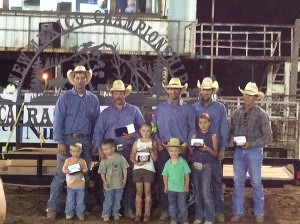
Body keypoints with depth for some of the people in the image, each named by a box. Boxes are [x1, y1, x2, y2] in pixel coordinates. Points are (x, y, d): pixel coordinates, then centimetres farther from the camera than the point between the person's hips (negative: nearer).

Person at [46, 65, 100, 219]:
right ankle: (52, 207, 2)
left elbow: (96, 122, 12)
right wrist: (60, 142, -12)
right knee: (61, 175, -4)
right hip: (67, 139, -3)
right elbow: (58, 120, -4)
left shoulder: (93, 99, 10)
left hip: (85, 141, 3)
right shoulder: (65, 97, 1)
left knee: (84, 175, 7)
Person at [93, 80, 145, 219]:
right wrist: (100, 148, -8)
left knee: (129, 179, -6)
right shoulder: (106, 113, 13)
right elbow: (98, 132, 6)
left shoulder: (134, 111, 11)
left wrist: (133, 136, -10)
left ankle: (128, 208, 1)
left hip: (129, 151, -1)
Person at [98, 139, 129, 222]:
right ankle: (106, 215, 14)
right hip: (109, 185, 0)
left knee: (117, 200, 12)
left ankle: (116, 213, 25)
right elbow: (102, 172, -1)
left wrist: (124, 179, -5)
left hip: (119, 184, 0)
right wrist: (105, 181, -12)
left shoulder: (120, 158, -6)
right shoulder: (104, 161, -5)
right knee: (108, 200, 5)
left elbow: (124, 169, -1)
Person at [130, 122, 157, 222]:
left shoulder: (153, 143, 4)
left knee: (147, 192, 1)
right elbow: (132, 157, 5)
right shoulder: (136, 142, 8)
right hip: (138, 168, 1)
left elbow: (155, 158, -1)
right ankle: (138, 214, 6)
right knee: (139, 192, 3)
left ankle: (147, 214, 5)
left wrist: (151, 150, -16)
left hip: (149, 169, -1)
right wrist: (137, 162, -13)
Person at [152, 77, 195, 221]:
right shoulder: (160, 108, 10)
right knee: (163, 178, -1)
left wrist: (187, 145, -4)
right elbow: (154, 127, 9)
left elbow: (192, 129, 6)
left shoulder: (187, 109, 7)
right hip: (163, 148, 1)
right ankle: (164, 209, 6)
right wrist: (158, 143, -1)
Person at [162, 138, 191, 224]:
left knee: (182, 205, 5)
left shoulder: (183, 162, -8)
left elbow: (187, 175, -6)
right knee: (172, 205, 12)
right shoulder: (168, 163, -1)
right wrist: (166, 186, 3)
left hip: (181, 188, -3)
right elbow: (165, 175, 5)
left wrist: (186, 186, -7)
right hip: (171, 188, 3)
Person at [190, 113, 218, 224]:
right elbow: (191, 153, 11)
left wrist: (208, 149, -19)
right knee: (197, 192, 8)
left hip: (206, 166, -4)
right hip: (195, 166, 4)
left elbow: (215, 154, -2)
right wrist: (191, 148, -10)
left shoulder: (213, 136, -1)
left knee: (205, 192, -8)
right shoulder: (195, 135, 8)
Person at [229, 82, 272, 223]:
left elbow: (268, 136, -8)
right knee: (238, 183, 7)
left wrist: (251, 144, -18)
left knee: (256, 183, 7)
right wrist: (231, 138, -10)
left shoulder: (261, 114, -8)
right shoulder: (236, 113, 4)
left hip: (254, 151, -3)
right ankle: (238, 212, 18)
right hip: (238, 151, 3)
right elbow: (231, 130, 12)